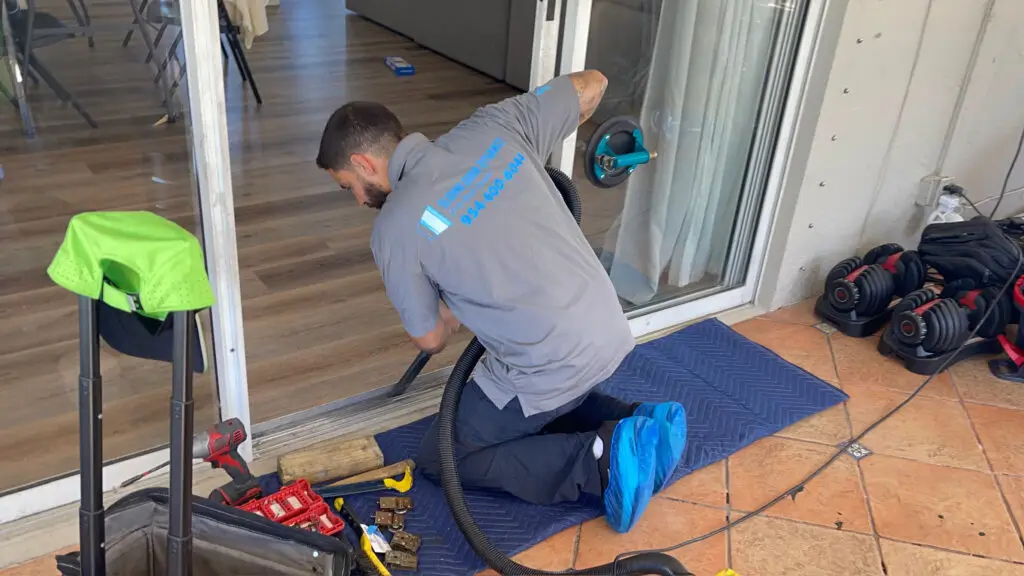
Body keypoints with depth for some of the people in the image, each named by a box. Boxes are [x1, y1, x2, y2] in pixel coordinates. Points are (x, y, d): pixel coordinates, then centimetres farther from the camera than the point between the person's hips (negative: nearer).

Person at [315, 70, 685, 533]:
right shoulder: (491, 127, 0)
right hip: (609, 330, 7)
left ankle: (599, 460, -2)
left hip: (553, 365, -7)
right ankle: (639, 425, 12)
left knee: (440, 458, 11)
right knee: (538, 411, 32)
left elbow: (431, 339, -1)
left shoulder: (393, 228, -12)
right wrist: (538, 149, 24)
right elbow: (592, 84, 11)